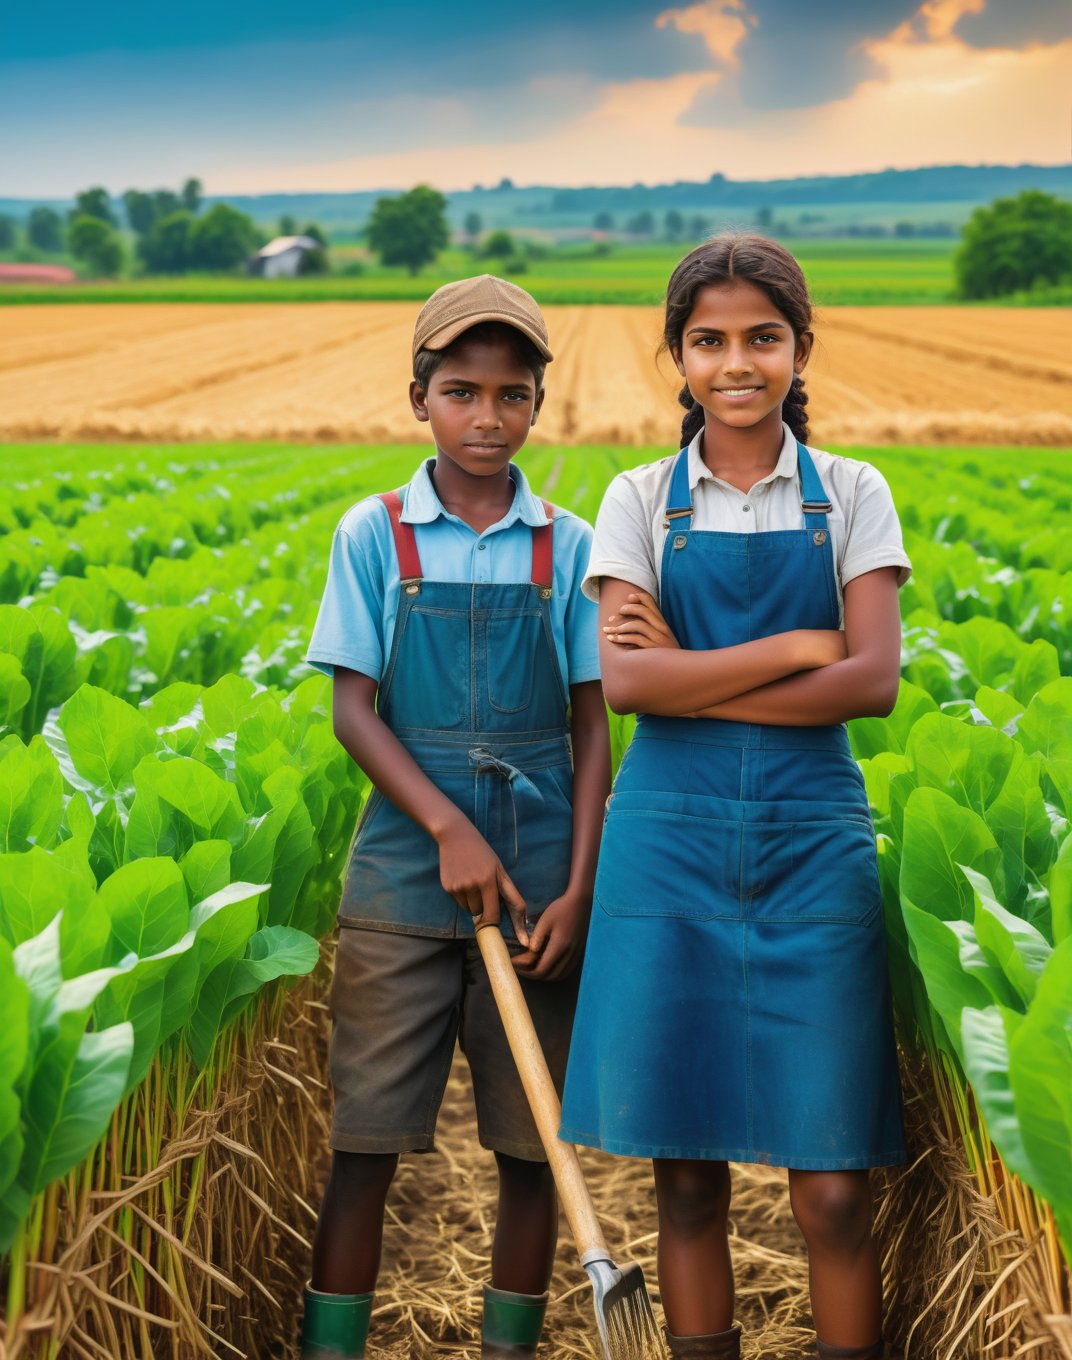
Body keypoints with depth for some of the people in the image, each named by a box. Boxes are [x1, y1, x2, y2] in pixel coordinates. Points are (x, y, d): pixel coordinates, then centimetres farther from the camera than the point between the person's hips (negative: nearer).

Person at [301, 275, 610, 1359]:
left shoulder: (567, 548, 4)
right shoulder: (373, 535, 2)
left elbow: (590, 729, 5)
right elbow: (351, 708, -1)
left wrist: (580, 890, -5)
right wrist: (451, 829, -14)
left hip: (538, 873, 1)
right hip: (405, 868, -1)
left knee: (530, 1138, 6)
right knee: (366, 1133, 1)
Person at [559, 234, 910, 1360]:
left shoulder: (850, 495, 7)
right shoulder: (641, 499, 7)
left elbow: (873, 679, -6)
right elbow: (625, 682, -8)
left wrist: (693, 674, -10)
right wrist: (797, 647, -11)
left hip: (813, 840, 0)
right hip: (671, 836, 0)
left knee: (833, 1187, -2)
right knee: (687, 1173, 5)